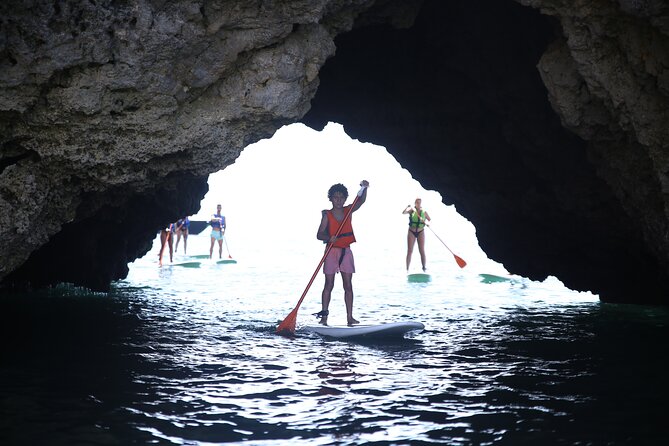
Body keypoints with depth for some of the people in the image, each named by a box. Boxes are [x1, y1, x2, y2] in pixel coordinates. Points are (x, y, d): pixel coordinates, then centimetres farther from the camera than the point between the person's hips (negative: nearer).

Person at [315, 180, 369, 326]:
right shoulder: (327, 215, -4)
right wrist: (329, 238, -27)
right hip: (332, 252, -3)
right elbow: (319, 234, -7)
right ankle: (324, 316, 6)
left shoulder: (348, 211, 5)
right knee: (329, 285, 0)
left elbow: (361, 200, -8)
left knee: (348, 285, 1)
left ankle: (350, 317, 3)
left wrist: (364, 188, -25)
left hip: (346, 251, 3)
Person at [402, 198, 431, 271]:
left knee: (422, 251, -4)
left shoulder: (424, 212, 1)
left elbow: (430, 221, 7)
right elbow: (403, 212, -17)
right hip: (411, 232, 0)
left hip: (420, 233, 1)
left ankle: (424, 268, 2)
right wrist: (407, 207, -33)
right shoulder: (411, 210, -1)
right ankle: (407, 269, -1)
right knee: (409, 251, -2)